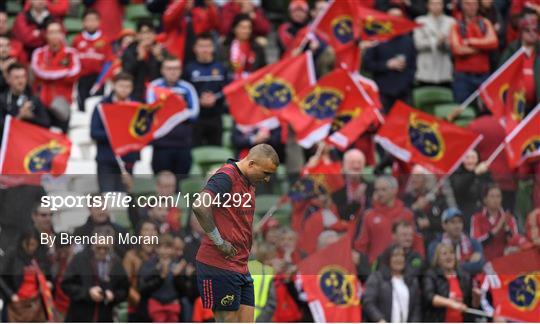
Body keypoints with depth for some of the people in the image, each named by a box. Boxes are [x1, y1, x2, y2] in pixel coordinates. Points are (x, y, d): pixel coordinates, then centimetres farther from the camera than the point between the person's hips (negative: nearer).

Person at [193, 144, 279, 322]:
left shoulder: (249, 184, 16)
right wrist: (219, 242, -21)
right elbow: (200, 207, -28)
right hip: (220, 267, -9)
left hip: (241, 267, 9)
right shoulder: (226, 177, -13)